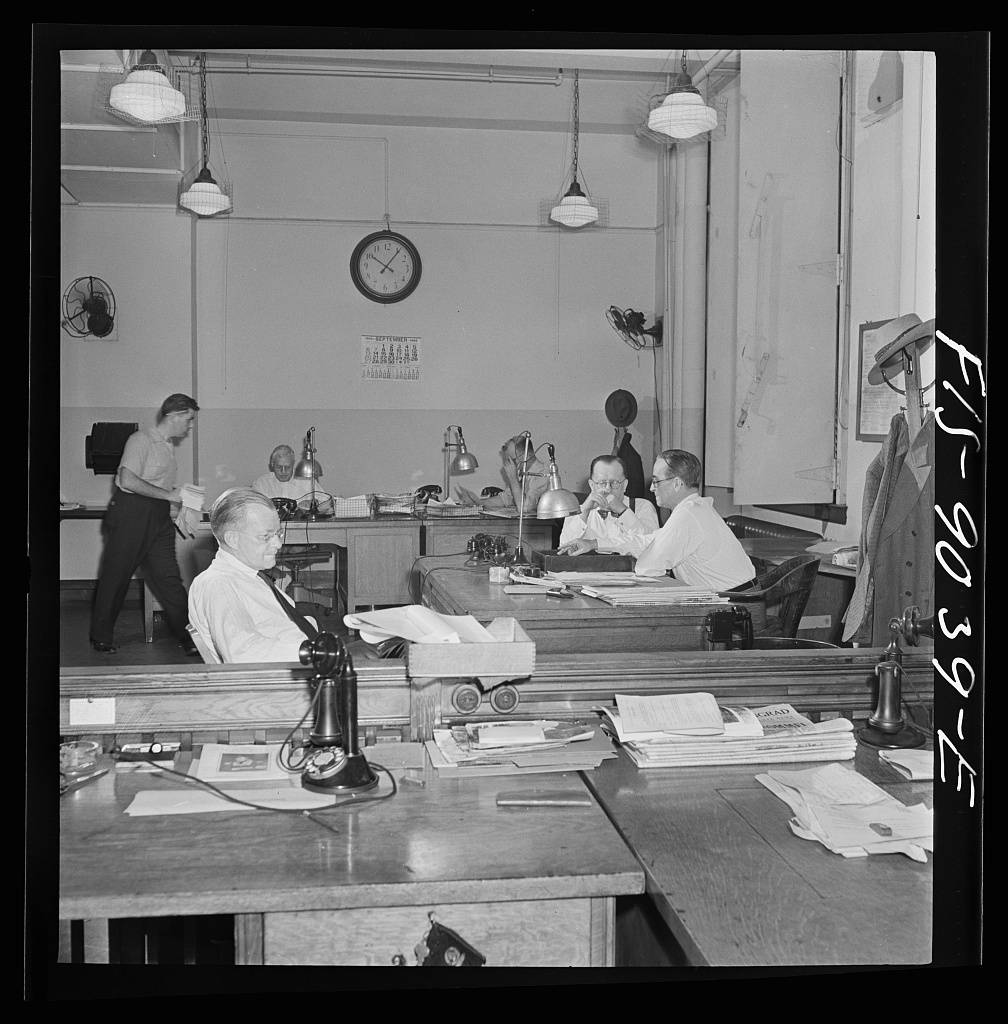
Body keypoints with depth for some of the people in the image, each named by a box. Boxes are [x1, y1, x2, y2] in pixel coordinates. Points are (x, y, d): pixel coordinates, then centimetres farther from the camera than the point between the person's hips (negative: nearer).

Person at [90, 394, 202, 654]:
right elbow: (128, 480, -22)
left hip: (159, 518, 7)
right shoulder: (141, 440, -10)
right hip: (130, 515, -7)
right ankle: (101, 637, 16)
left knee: (169, 579, 2)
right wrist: (170, 494, -18)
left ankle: (188, 637, 4)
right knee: (115, 576, 3)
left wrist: (179, 509, 11)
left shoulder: (169, 446, 17)